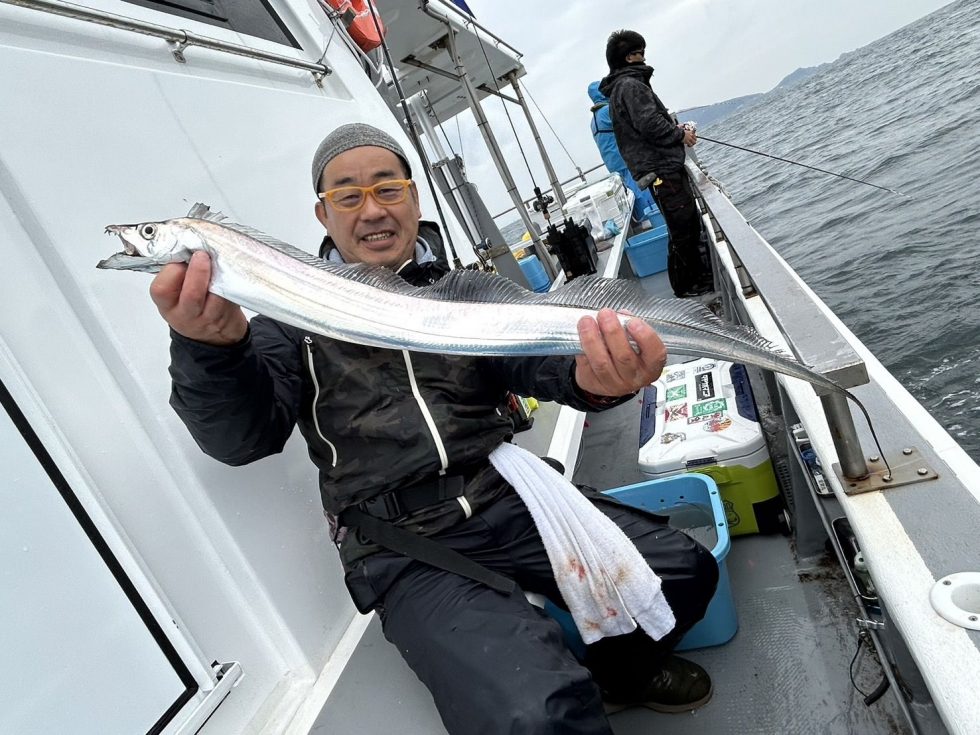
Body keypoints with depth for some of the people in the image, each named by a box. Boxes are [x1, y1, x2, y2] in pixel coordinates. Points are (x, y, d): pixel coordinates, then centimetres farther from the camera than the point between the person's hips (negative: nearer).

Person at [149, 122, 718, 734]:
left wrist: (592, 378, -32)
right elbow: (243, 437, -6)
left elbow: (533, 354, -8)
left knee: (683, 569, -6)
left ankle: (620, 672, 26)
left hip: (507, 496, 4)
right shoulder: (297, 312, 5)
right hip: (406, 550, -3)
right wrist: (210, 346, -28)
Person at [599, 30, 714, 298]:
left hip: (666, 168, 11)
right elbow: (650, 125, -23)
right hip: (661, 170, -11)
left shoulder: (623, 86, 21)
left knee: (691, 223, 18)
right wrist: (681, 135, -8)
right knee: (682, 230, -5)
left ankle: (701, 274, 30)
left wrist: (676, 129, 13)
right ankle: (686, 287, 6)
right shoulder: (630, 85, -12)